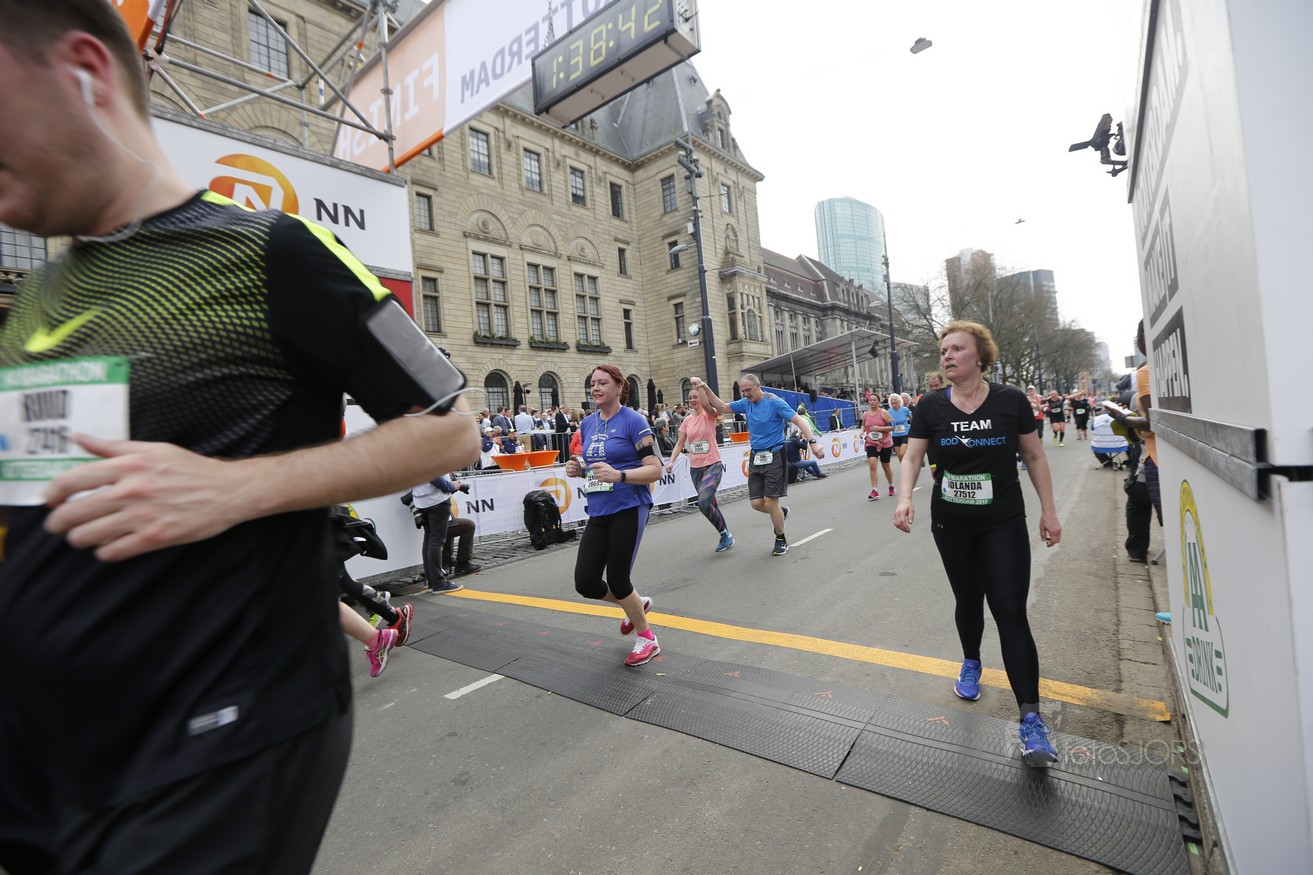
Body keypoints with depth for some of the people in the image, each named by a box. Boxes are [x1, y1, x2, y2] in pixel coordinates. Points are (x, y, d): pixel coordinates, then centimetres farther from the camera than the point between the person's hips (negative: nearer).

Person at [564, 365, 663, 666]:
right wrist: (578, 468, 0)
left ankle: (646, 638, 27)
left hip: (628, 509, -6)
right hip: (598, 513, 7)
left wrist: (618, 475, -28)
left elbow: (655, 470, -13)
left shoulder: (633, 421, -9)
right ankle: (637, 605, 34)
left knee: (617, 580, 0)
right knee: (585, 582, 3)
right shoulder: (587, 424, 10)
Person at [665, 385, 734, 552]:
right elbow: (680, 444, 9)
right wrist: (671, 461, -3)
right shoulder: (687, 420, 8)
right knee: (710, 503, 13)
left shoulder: (709, 415, -6)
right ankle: (726, 535, 30)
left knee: (703, 502, -21)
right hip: (695, 468, 6)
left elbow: (705, 404, -30)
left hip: (713, 465, -6)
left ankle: (725, 534, 0)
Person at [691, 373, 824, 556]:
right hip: (755, 458, 6)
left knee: (770, 502, -5)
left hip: (774, 457, -6)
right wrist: (706, 389, 2)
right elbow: (722, 407, 14)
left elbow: (798, 420, -15)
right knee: (757, 503, 2)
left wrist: (813, 441, -27)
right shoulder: (745, 403, 8)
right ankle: (781, 512, 35)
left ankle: (781, 540, 18)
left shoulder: (775, 402, -10)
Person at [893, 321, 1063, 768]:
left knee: (1010, 610, -7)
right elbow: (912, 457, -8)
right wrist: (905, 498, -25)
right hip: (951, 525, 2)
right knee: (967, 600, 16)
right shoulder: (931, 406, -5)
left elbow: (1035, 456, 1)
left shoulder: (1011, 400, -7)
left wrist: (1048, 511, 1)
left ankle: (1030, 719, 0)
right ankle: (971, 663, 44)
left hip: (1004, 524, -1)